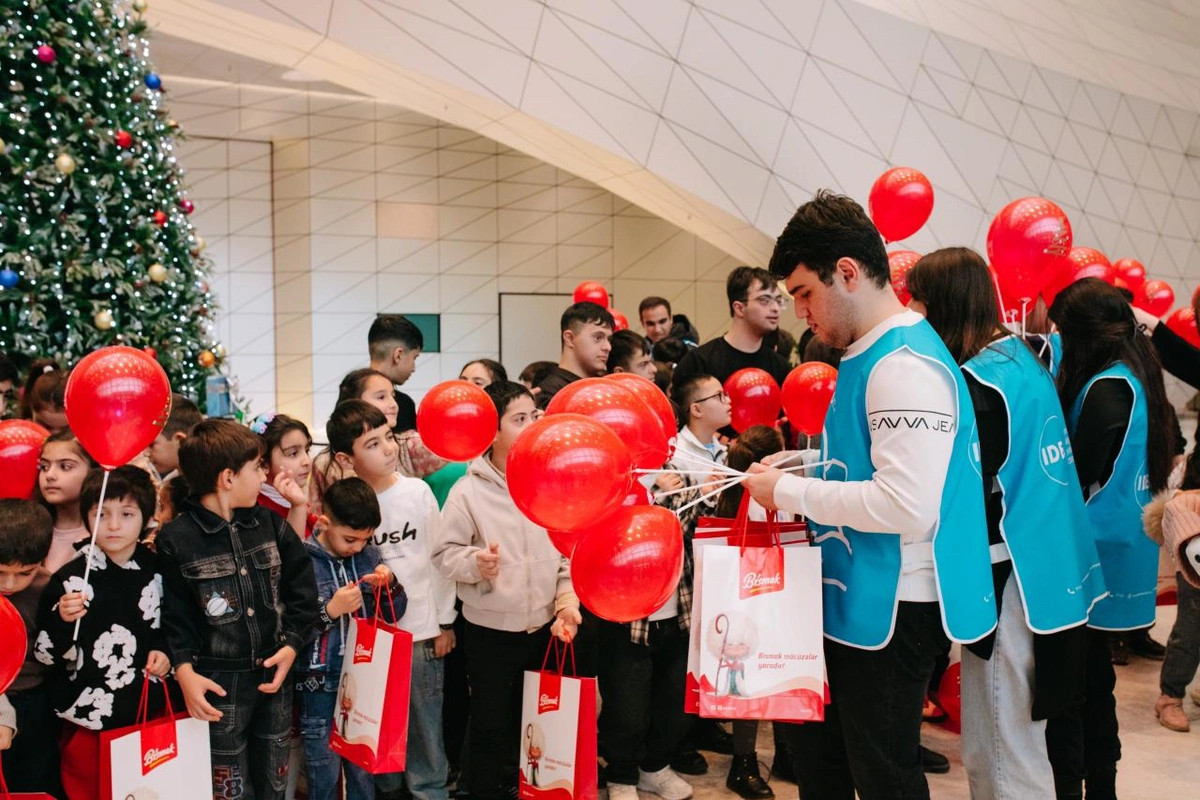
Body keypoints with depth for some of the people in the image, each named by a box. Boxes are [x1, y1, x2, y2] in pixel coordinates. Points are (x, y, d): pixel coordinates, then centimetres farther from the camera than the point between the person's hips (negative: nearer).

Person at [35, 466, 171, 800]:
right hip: (91, 721, -3)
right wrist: (62, 620, -27)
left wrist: (163, 650, -2)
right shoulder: (71, 579, -12)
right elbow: (46, 654, -9)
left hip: (151, 712, 4)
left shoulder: (156, 570, 0)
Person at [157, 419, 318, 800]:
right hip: (219, 686, -4)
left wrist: (291, 646, -4)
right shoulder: (177, 539, -11)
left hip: (274, 678, 5)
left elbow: (302, 589, 6)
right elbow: (174, 614, -9)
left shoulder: (269, 523, 3)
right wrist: (184, 670, -19)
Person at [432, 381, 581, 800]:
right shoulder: (469, 491, -12)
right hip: (490, 630, -3)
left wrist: (567, 600, -6)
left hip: (545, 627, 4)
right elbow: (444, 552, -10)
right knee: (491, 725, 8)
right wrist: (474, 562, -29)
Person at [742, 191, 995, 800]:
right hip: (848, 596, 10)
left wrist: (788, 491, -20)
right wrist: (788, 481, 5)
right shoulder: (867, 355, 10)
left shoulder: (905, 367, -22)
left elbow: (905, 504, -30)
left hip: (892, 609, -10)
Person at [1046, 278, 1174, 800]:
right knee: (1091, 668, 18)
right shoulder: (1135, 375, 10)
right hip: (1120, 548, 10)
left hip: (1092, 552, -10)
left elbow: (1080, 476, -18)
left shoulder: (1107, 388, -19)